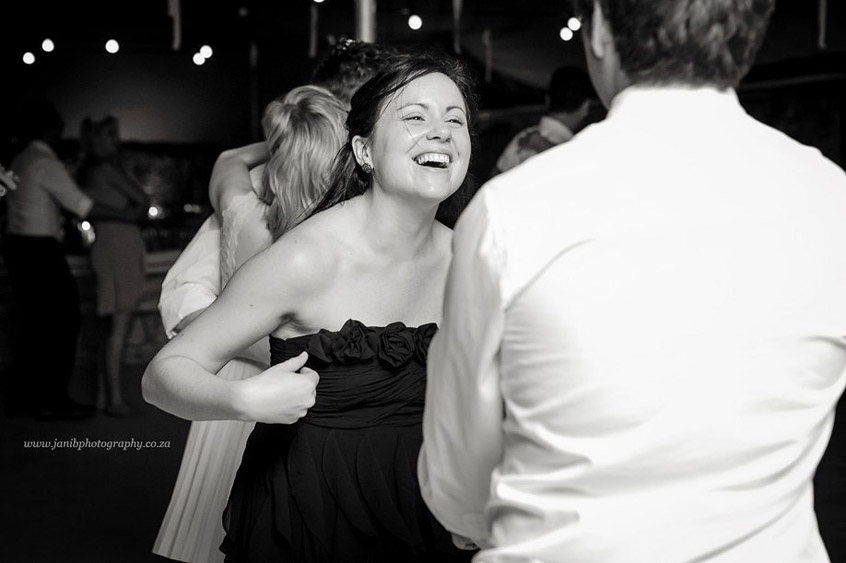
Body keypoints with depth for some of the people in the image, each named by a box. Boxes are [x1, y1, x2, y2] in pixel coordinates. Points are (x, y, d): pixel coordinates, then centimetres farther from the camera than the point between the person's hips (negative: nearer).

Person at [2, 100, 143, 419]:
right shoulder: (46, 163, -13)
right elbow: (81, 205, -17)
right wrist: (127, 215, -12)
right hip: (41, 249, -9)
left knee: (28, 322, 12)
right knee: (65, 320, -4)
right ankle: (53, 399, -3)